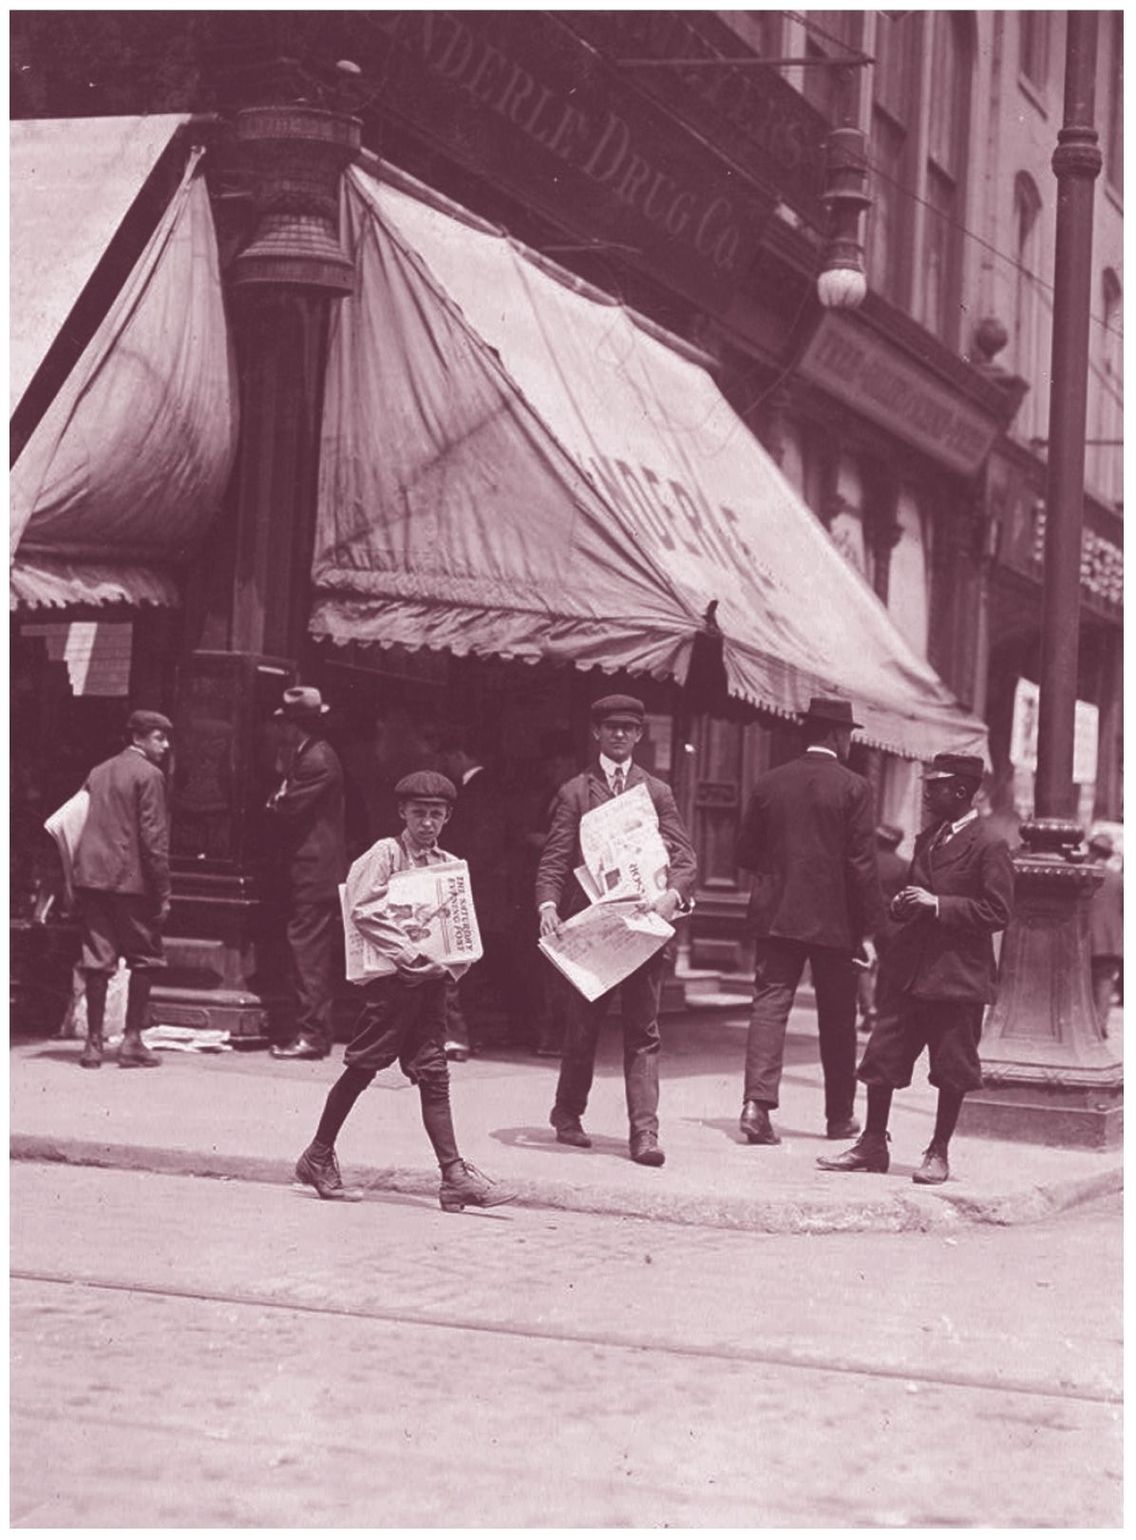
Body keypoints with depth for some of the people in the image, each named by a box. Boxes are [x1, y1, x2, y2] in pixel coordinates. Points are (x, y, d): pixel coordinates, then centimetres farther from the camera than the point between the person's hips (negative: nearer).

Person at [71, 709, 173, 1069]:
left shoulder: (98, 772, 18)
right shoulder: (148, 775, -5)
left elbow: (85, 826, 18)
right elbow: (154, 837, -11)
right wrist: (163, 893, -9)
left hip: (90, 876, 6)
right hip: (130, 878, -6)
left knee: (97, 959, 6)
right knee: (144, 958, 4)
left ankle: (94, 1042, 5)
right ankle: (132, 1041, 1)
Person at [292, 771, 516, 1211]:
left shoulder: (449, 865, 13)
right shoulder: (385, 853, -4)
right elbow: (363, 910, -15)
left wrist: (454, 959, -1)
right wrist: (410, 952, -19)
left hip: (432, 976, 5)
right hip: (392, 975, -5)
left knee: (433, 1074, 2)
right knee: (363, 1065, 0)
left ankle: (454, 1175, -4)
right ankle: (318, 1156, 14)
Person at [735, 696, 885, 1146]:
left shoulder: (768, 783, 3)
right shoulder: (853, 788, -7)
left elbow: (745, 852, 7)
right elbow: (863, 864, -9)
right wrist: (867, 930, -5)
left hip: (775, 915, 3)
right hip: (834, 921, -2)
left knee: (770, 1004, 1)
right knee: (837, 1020, 9)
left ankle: (757, 1102, -15)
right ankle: (839, 1117, 18)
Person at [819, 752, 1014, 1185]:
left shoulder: (988, 846, -9)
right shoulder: (927, 838, 15)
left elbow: (997, 912, -14)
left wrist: (938, 905, -19)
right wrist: (903, 904, 3)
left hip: (958, 976, -7)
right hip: (910, 971, 7)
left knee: (951, 1071, 3)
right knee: (882, 1057, 6)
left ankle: (938, 1154, 14)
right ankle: (872, 1145, 17)